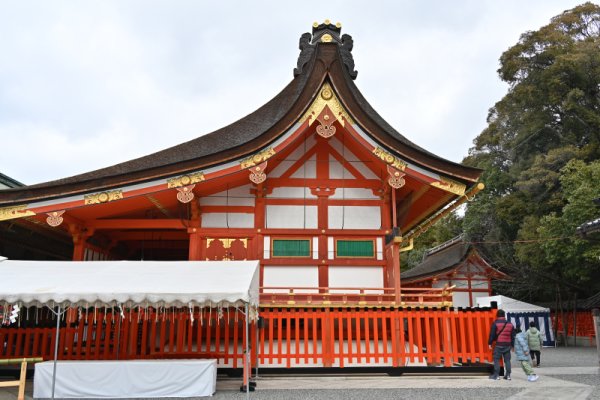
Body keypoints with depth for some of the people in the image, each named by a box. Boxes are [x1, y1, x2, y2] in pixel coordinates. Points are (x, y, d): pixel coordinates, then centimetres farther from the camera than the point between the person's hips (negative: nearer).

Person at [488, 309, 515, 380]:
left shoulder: (495, 324, -6)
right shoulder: (510, 324, 10)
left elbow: (492, 335, -7)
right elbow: (513, 336, 14)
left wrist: (490, 343, 1)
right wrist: (512, 345, 21)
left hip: (498, 345, -5)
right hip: (507, 345, 5)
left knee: (496, 359, 0)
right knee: (507, 360, 11)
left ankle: (496, 375, -1)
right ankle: (508, 375, 11)